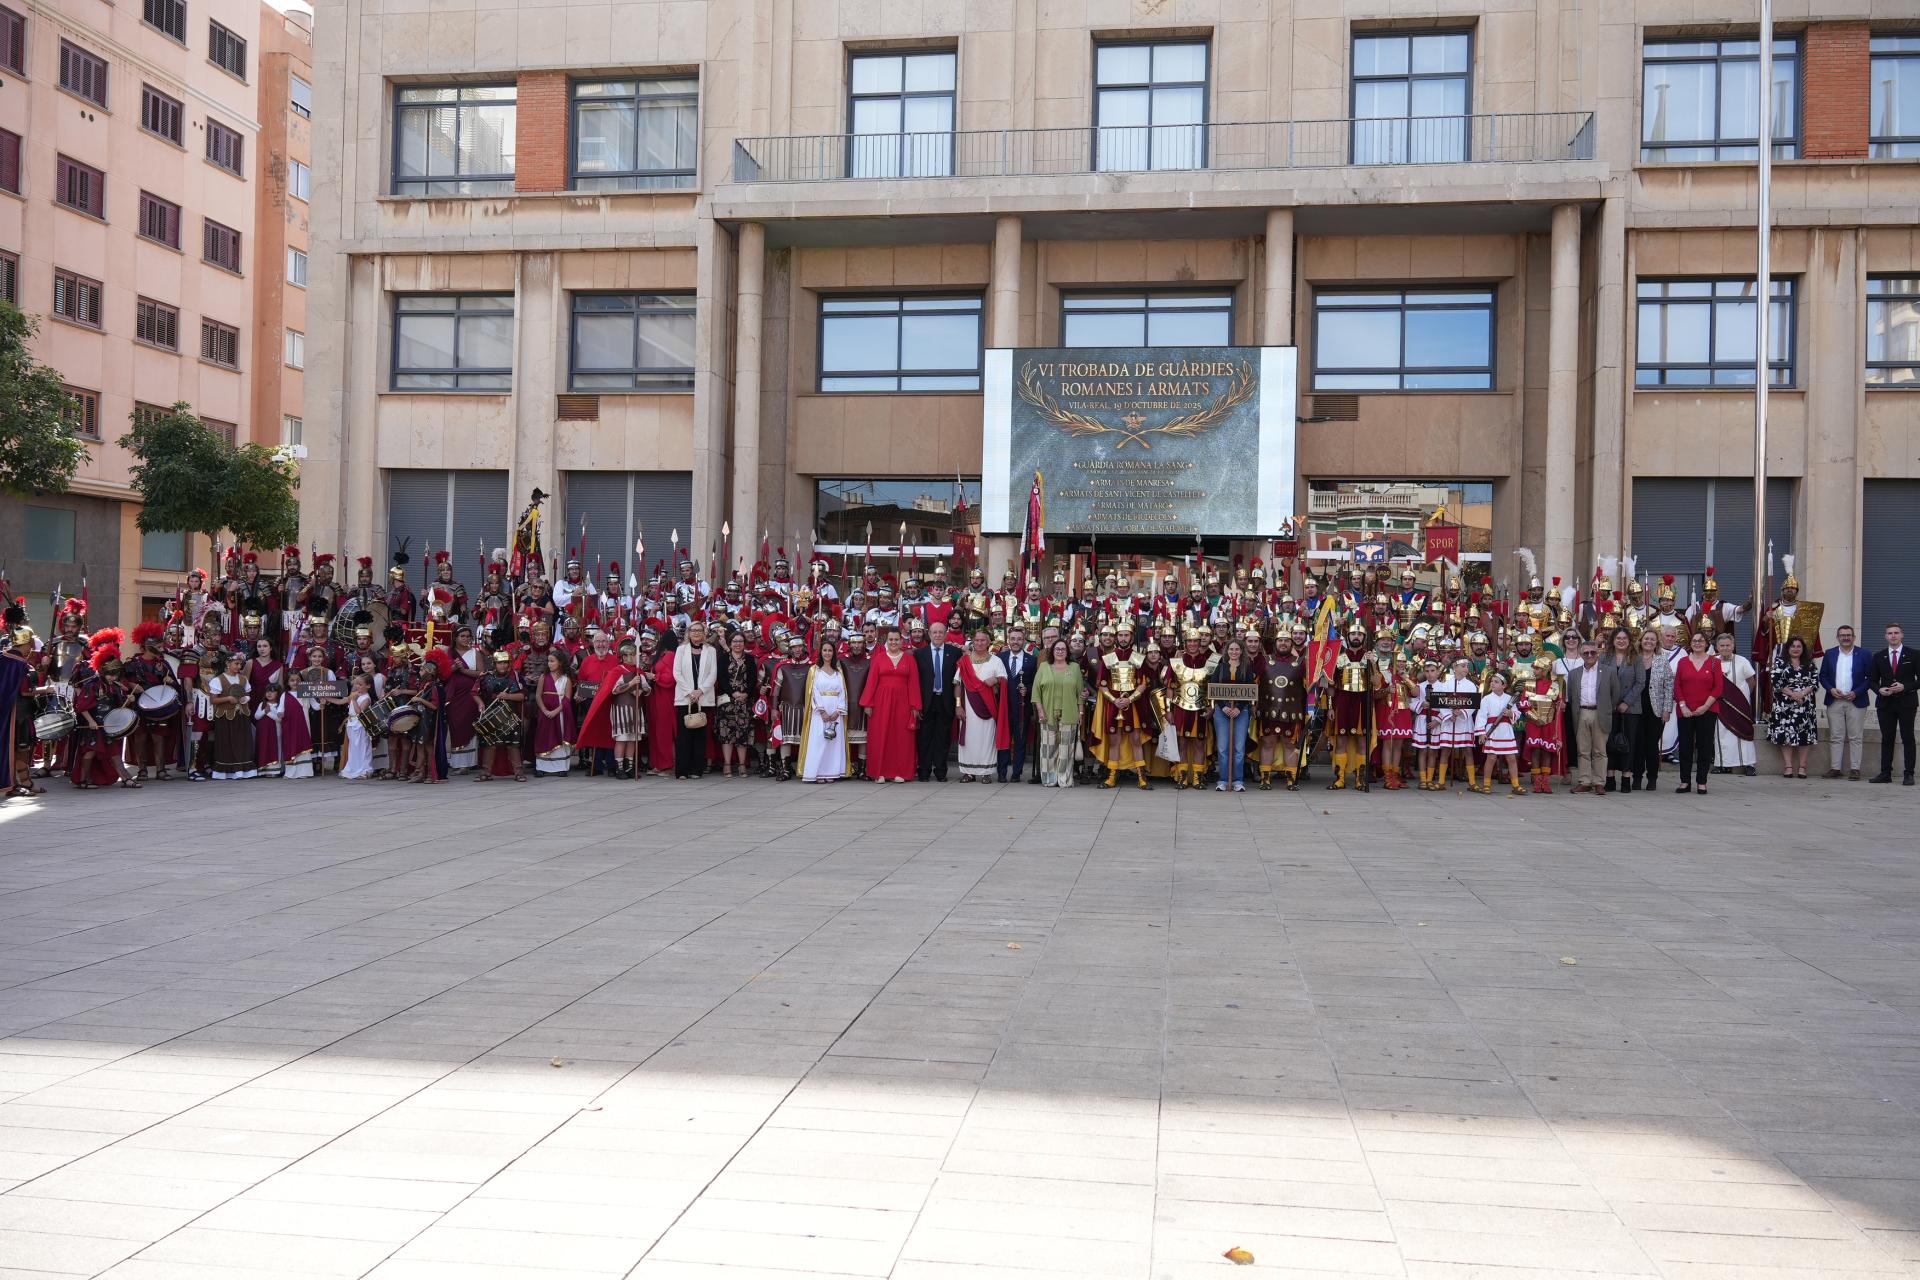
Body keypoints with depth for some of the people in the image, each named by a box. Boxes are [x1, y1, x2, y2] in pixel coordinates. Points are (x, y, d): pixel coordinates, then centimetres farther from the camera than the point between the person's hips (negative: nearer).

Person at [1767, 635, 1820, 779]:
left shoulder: (1809, 663, 10)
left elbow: (1815, 682, 2)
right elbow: (1775, 680, -7)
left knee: (1804, 734, 0)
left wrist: (1802, 694, -14)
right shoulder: (1780, 662, 3)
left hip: (1805, 705, 2)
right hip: (1785, 705, -2)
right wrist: (1792, 694, -14)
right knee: (1785, 734, -5)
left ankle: (1802, 766, 5)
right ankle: (1788, 766, -1)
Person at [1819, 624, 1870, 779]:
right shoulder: (1829, 654, 9)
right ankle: (1836, 768, 6)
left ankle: (1855, 769, 2)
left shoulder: (1863, 654, 2)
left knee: (1856, 737, 0)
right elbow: (1823, 676, 10)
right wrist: (1831, 689, -7)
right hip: (1834, 701, 2)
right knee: (1836, 737, 4)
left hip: (1855, 701, -2)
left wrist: (1856, 693, -11)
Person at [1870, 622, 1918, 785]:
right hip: (1885, 703, 3)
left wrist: (1905, 687, -15)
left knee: (1908, 739, -1)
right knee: (1886, 739, 5)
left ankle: (1909, 774, 1)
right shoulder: (1878, 657, 10)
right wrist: (1879, 689, -8)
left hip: (1906, 703, -3)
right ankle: (1885, 773, 8)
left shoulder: (1913, 655, 2)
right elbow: (1872, 680, 12)